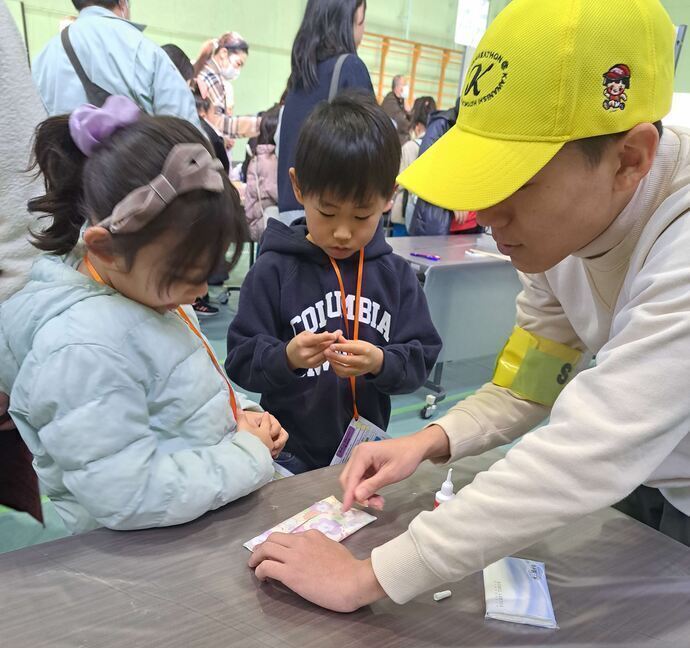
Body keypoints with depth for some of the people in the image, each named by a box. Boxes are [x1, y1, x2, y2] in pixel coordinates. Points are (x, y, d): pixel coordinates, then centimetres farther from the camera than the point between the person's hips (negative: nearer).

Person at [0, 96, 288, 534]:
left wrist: (242, 417, 1)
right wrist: (249, 456, -18)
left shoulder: (146, 285, 2)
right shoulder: (83, 347, -26)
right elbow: (127, 496, -26)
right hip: (154, 552, -8)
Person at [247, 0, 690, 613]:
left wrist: (367, 577, -35)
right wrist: (428, 442, -23)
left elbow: (587, 456, -41)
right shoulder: (562, 215, -11)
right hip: (637, 486, 5)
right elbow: (522, 391, -5)